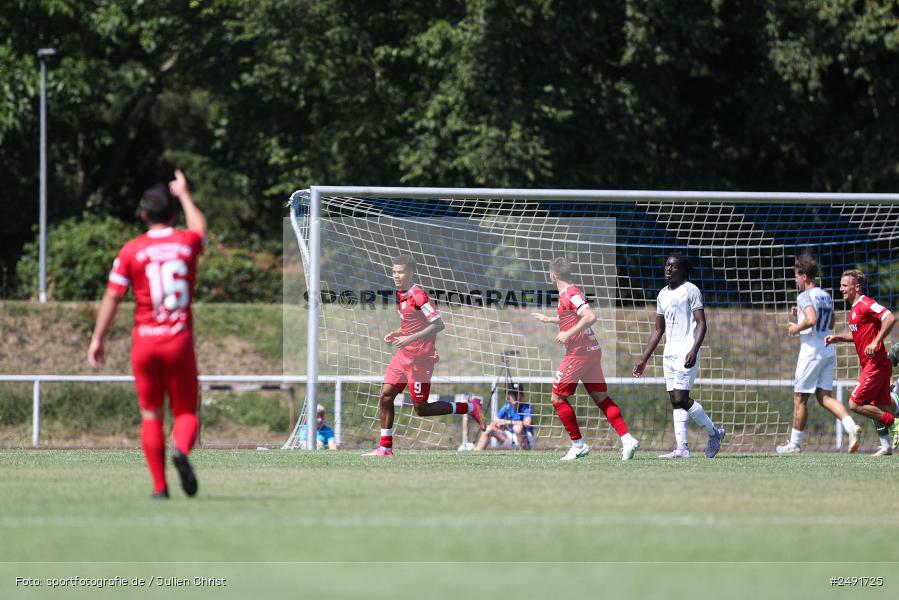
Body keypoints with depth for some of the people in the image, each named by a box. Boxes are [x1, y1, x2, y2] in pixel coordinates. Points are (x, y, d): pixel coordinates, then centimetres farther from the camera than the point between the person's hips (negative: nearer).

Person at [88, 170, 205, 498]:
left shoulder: (131, 251, -3)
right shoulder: (187, 242, 2)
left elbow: (111, 298, -5)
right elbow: (200, 228, 28)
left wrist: (98, 339, 2)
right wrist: (184, 195, 43)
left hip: (145, 340, 0)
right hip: (180, 339, 0)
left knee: (150, 415, 8)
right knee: (185, 411, 7)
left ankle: (160, 486, 2)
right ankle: (181, 449, -26)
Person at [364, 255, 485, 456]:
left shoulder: (418, 296, -18)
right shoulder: (400, 295, 10)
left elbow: (438, 325, -23)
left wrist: (410, 339, -26)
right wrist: (396, 334, 7)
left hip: (420, 358, -9)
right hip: (403, 355, 9)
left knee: (421, 408, -3)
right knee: (386, 396, 2)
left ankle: (470, 408, 10)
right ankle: (385, 447, 9)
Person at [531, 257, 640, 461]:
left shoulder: (569, 294, -14)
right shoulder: (572, 292, 16)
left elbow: (590, 317, -27)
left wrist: (568, 334, -23)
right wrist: (548, 319, 44)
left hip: (578, 353, -9)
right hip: (592, 351, 9)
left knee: (558, 398, 1)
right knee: (602, 398, 7)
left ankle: (578, 445, 1)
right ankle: (627, 439, -3)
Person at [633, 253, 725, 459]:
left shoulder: (690, 290, -4)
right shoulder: (663, 294, 18)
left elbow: (701, 324, -11)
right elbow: (658, 330, 24)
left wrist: (694, 350, -25)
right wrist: (643, 360, 20)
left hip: (686, 354, -8)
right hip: (669, 354, 8)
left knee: (681, 399, -14)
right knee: (676, 401, 2)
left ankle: (714, 433, 3)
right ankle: (682, 448, -1)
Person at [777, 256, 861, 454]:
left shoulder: (805, 296, -11)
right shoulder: (826, 296, 15)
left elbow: (811, 320, -27)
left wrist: (796, 328, -9)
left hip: (812, 350, -8)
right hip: (829, 351, 8)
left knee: (800, 398, 2)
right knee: (824, 396, 4)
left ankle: (795, 443, 8)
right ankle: (851, 426, -18)